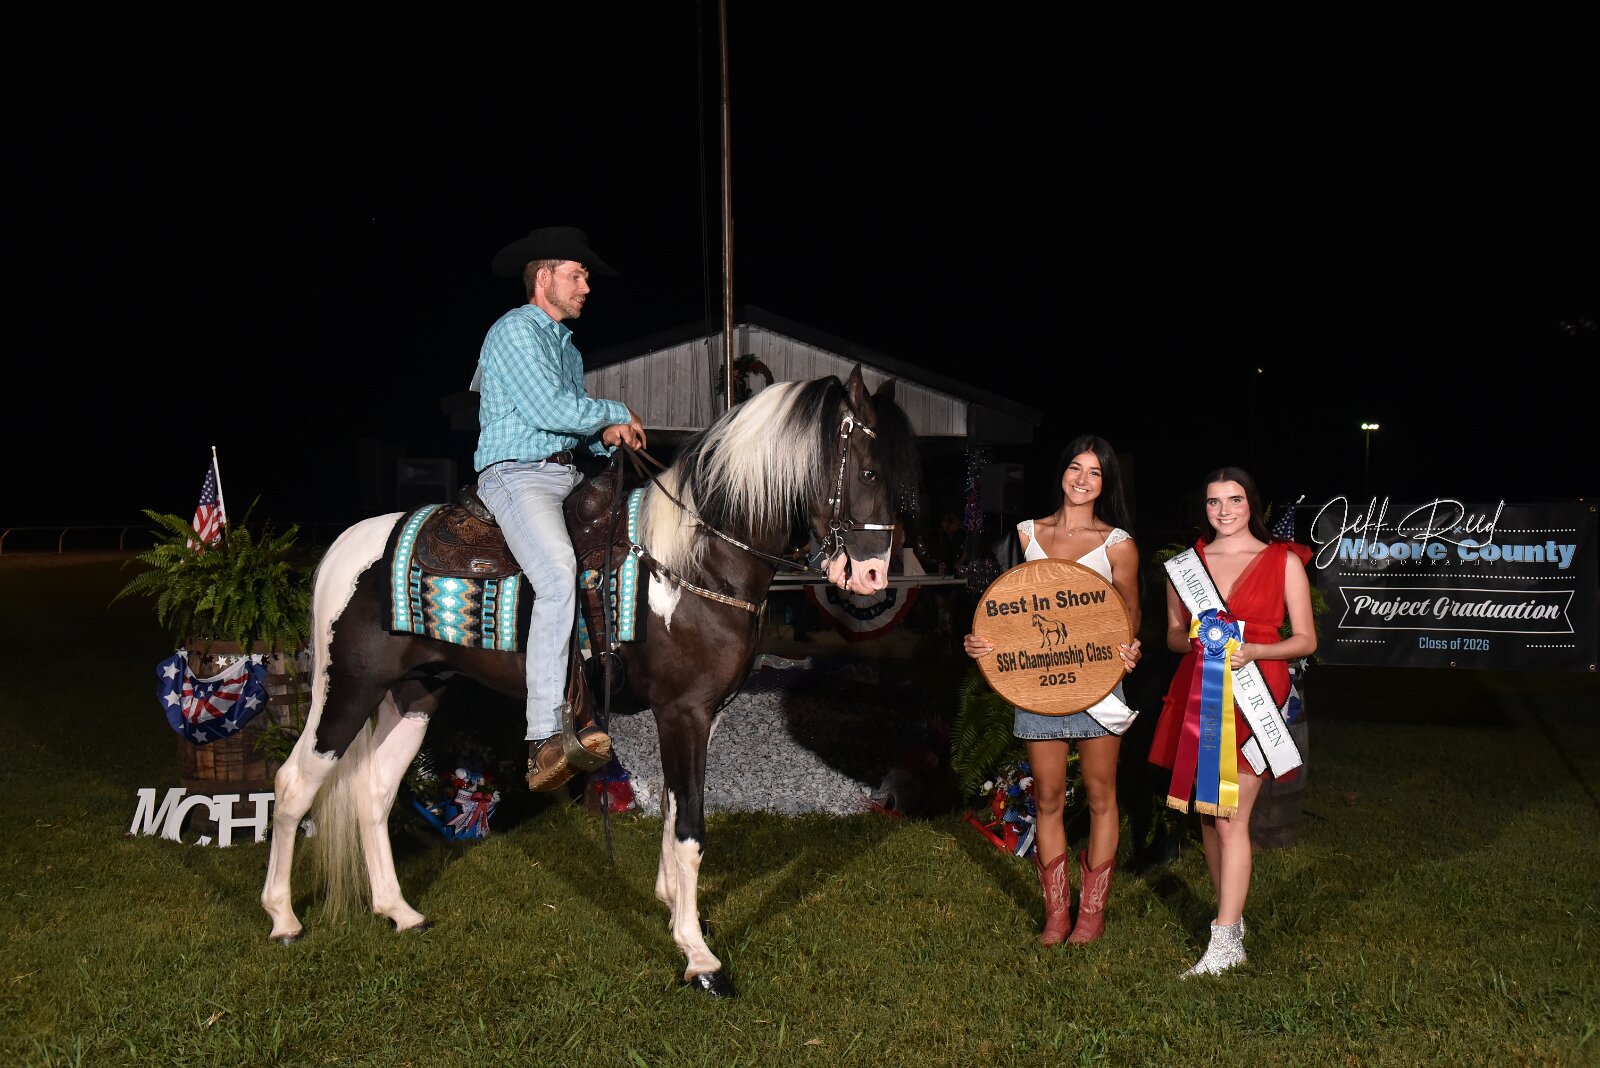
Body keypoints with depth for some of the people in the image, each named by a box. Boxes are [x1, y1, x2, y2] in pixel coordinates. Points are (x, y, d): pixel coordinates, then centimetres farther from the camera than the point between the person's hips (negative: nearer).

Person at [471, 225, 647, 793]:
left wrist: (610, 434, 2)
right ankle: (545, 741, -33)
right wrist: (617, 414, -1)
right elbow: (551, 410, -15)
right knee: (559, 574, -31)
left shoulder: (566, 345, 25)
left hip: (570, 473, 10)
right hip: (516, 474, -9)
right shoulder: (514, 331, -4)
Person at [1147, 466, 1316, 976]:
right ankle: (1231, 916, 24)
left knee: (1231, 818, -10)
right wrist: (1194, 640, -7)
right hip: (1197, 694, 4)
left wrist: (1251, 650, -15)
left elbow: (1306, 639, 2)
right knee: (1206, 812, 9)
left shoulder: (1284, 561, 2)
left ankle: (1225, 943, -7)